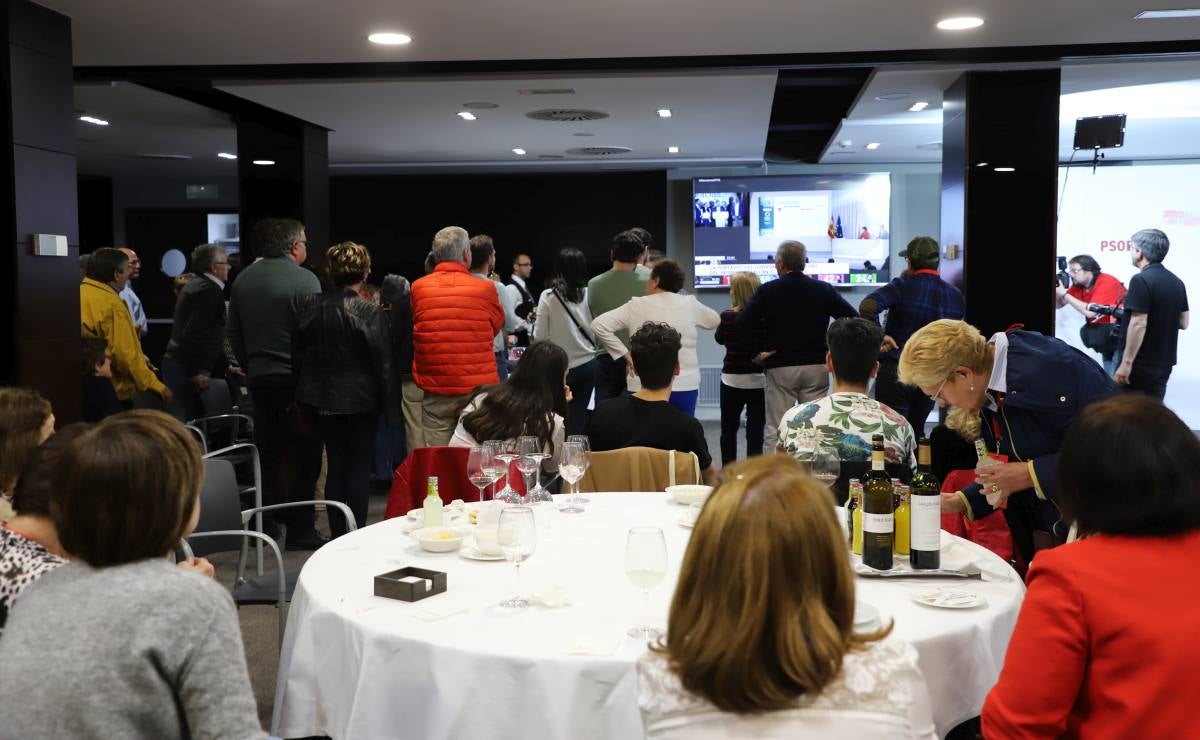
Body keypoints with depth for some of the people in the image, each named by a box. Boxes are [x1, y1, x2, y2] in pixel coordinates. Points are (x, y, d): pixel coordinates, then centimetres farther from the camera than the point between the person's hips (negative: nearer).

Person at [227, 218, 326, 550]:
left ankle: (268, 524, 19)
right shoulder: (304, 279, -12)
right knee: (303, 454, 1)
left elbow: (233, 332, 13)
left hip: (259, 378, 6)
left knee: (268, 452, 14)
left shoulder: (243, 280, 7)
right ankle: (300, 528, 4)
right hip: (296, 380, -6)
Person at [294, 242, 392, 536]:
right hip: (360, 401, -4)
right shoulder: (370, 312, -16)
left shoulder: (308, 306, -2)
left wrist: (304, 393, 14)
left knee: (335, 463, 14)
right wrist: (386, 403, -3)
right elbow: (382, 362, -13)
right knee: (360, 465, 5)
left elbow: (298, 354, 5)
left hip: (322, 399, 4)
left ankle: (337, 534, 18)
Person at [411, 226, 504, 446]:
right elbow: (497, 324, 11)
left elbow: (412, 335, 11)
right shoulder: (485, 289, -6)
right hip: (478, 387, -1)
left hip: (435, 390, 1)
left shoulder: (418, 289, -1)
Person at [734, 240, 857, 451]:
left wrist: (757, 351, -2)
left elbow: (741, 325, -13)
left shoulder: (767, 291, -4)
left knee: (776, 432, 2)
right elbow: (853, 319, 1)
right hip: (816, 365, 2)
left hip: (780, 367, -2)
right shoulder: (824, 290, 3)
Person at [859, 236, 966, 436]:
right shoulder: (956, 296, 6)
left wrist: (878, 336, -15)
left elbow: (867, 307, -28)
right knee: (916, 432, 18)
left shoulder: (904, 286, -10)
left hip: (895, 373, -5)